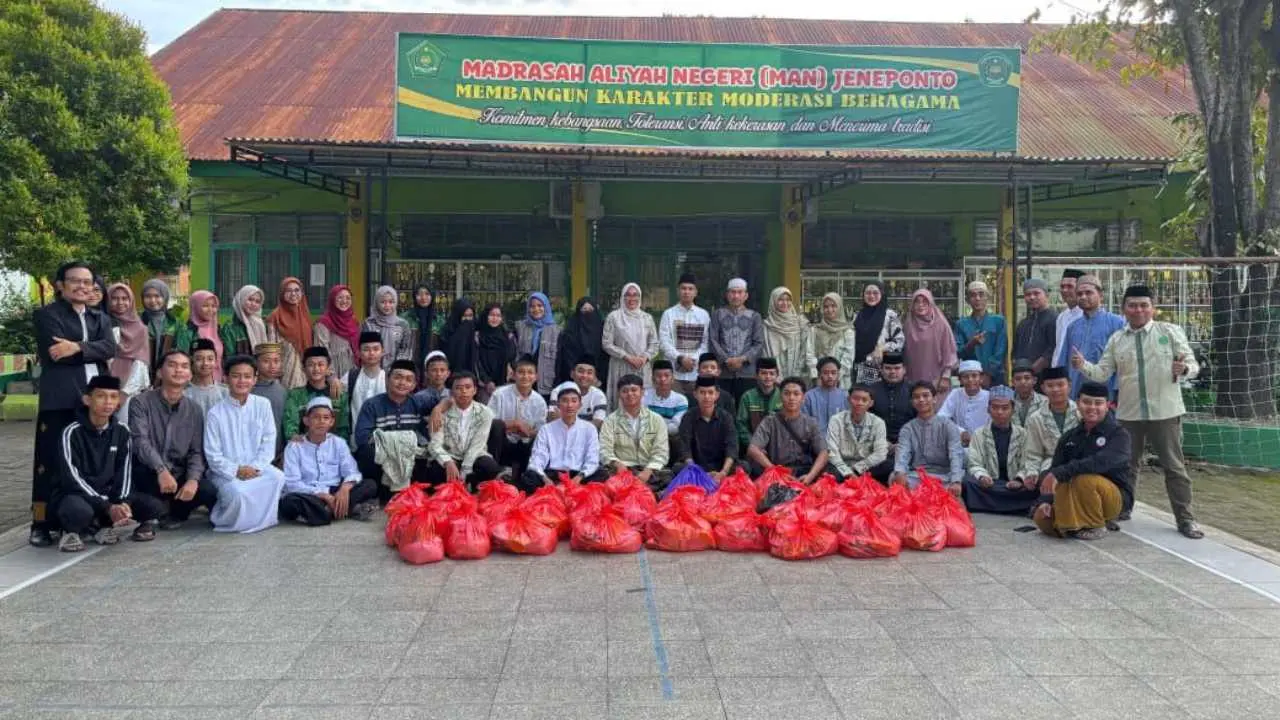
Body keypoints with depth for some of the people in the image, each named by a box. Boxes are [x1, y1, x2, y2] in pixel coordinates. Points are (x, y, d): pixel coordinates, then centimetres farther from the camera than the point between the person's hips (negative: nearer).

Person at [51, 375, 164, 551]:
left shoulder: (121, 431, 1)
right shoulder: (72, 432, -13)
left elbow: (124, 471, 1)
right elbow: (72, 478, -19)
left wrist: (122, 503, -19)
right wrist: (108, 507, -26)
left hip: (108, 495, 5)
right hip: (75, 495, -5)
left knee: (153, 506, -17)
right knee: (79, 511, -40)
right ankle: (72, 530, -6)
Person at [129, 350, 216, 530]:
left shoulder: (194, 410, 6)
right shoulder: (142, 403, -6)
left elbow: (196, 452, 2)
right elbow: (140, 441, -20)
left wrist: (192, 479, -19)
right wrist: (161, 470, -36)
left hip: (179, 474, 3)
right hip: (149, 474, -3)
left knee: (210, 492, -23)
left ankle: (177, 512, 12)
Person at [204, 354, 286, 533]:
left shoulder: (263, 405, 1)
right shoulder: (216, 413, -5)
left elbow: (268, 442, 0)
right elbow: (213, 455, -6)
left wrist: (255, 467, -15)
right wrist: (236, 471, -18)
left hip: (256, 469, 2)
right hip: (226, 472, -2)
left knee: (277, 476, -29)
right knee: (238, 492, -33)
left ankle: (260, 519, -7)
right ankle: (222, 519, 1)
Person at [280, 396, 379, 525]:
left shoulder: (338, 443, 9)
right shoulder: (294, 447, 1)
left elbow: (352, 472, -1)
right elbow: (292, 483, -10)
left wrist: (345, 488, -24)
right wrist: (323, 495, -21)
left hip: (335, 494, 3)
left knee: (371, 484, -16)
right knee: (288, 502, -36)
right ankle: (351, 509, -33)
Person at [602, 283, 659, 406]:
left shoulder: (647, 318, 11)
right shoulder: (614, 317, 1)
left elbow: (654, 343, 12)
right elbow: (607, 343, -3)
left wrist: (645, 357, -7)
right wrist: (628, 357, -10)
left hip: (643, 368, 3)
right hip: (622, 368, -2)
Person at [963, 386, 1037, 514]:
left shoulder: (1022, 434, 12)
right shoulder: (979, 434, 9)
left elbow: (1026, 466, 5)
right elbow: (974, 464, 0)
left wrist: (1019, 480, -18)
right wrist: (982, 476, -24)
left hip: (1014, 486, 1)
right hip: (988, 485, -1)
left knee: (1033, 488, -31)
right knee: (969, 483, -33)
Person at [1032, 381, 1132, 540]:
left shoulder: (1119, 434, -12)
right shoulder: (1070, 437, 6)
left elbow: (1102, 461, -33)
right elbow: (1053, 469, 0)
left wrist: (1060, 473, -41)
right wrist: (1045, 500, -18)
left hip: (1115, 498, -5)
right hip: (1077, 504, 5)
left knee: (1084, 480, -34)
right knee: (1042, 518, -18)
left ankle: (1096, 526, -11)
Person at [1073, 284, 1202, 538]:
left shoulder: (1170, 332, 0)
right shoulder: (1116, 340, 7)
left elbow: (1192, 364, -1)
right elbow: (1102, 373, 4)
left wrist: (1183, 369, -24)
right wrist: (1083, 366, -15)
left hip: (1165, 411, -3)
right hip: (1129, 413, 3)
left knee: (1174, 466, 2)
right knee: (1126, 464, 15)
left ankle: (1185, 518, 11)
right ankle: (1123, 508, 31)